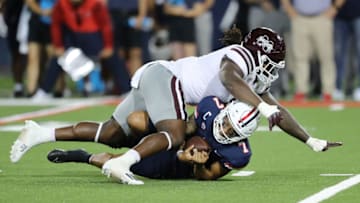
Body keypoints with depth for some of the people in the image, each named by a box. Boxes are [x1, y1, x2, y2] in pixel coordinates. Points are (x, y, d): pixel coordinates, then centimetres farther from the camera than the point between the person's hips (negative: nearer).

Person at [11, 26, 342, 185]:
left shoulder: (252, 81, 20)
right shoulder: (239, 56, -8)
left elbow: (276, 112, 24)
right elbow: (229, 79, -32)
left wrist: (313, 142, 26)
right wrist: (263, 107, -35)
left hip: (153, 78, 10)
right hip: (163, 75, -9)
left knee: (110, 135, 11)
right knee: (174, 136, -27)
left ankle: (40, 134, 10)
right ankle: (120, 165, -45)